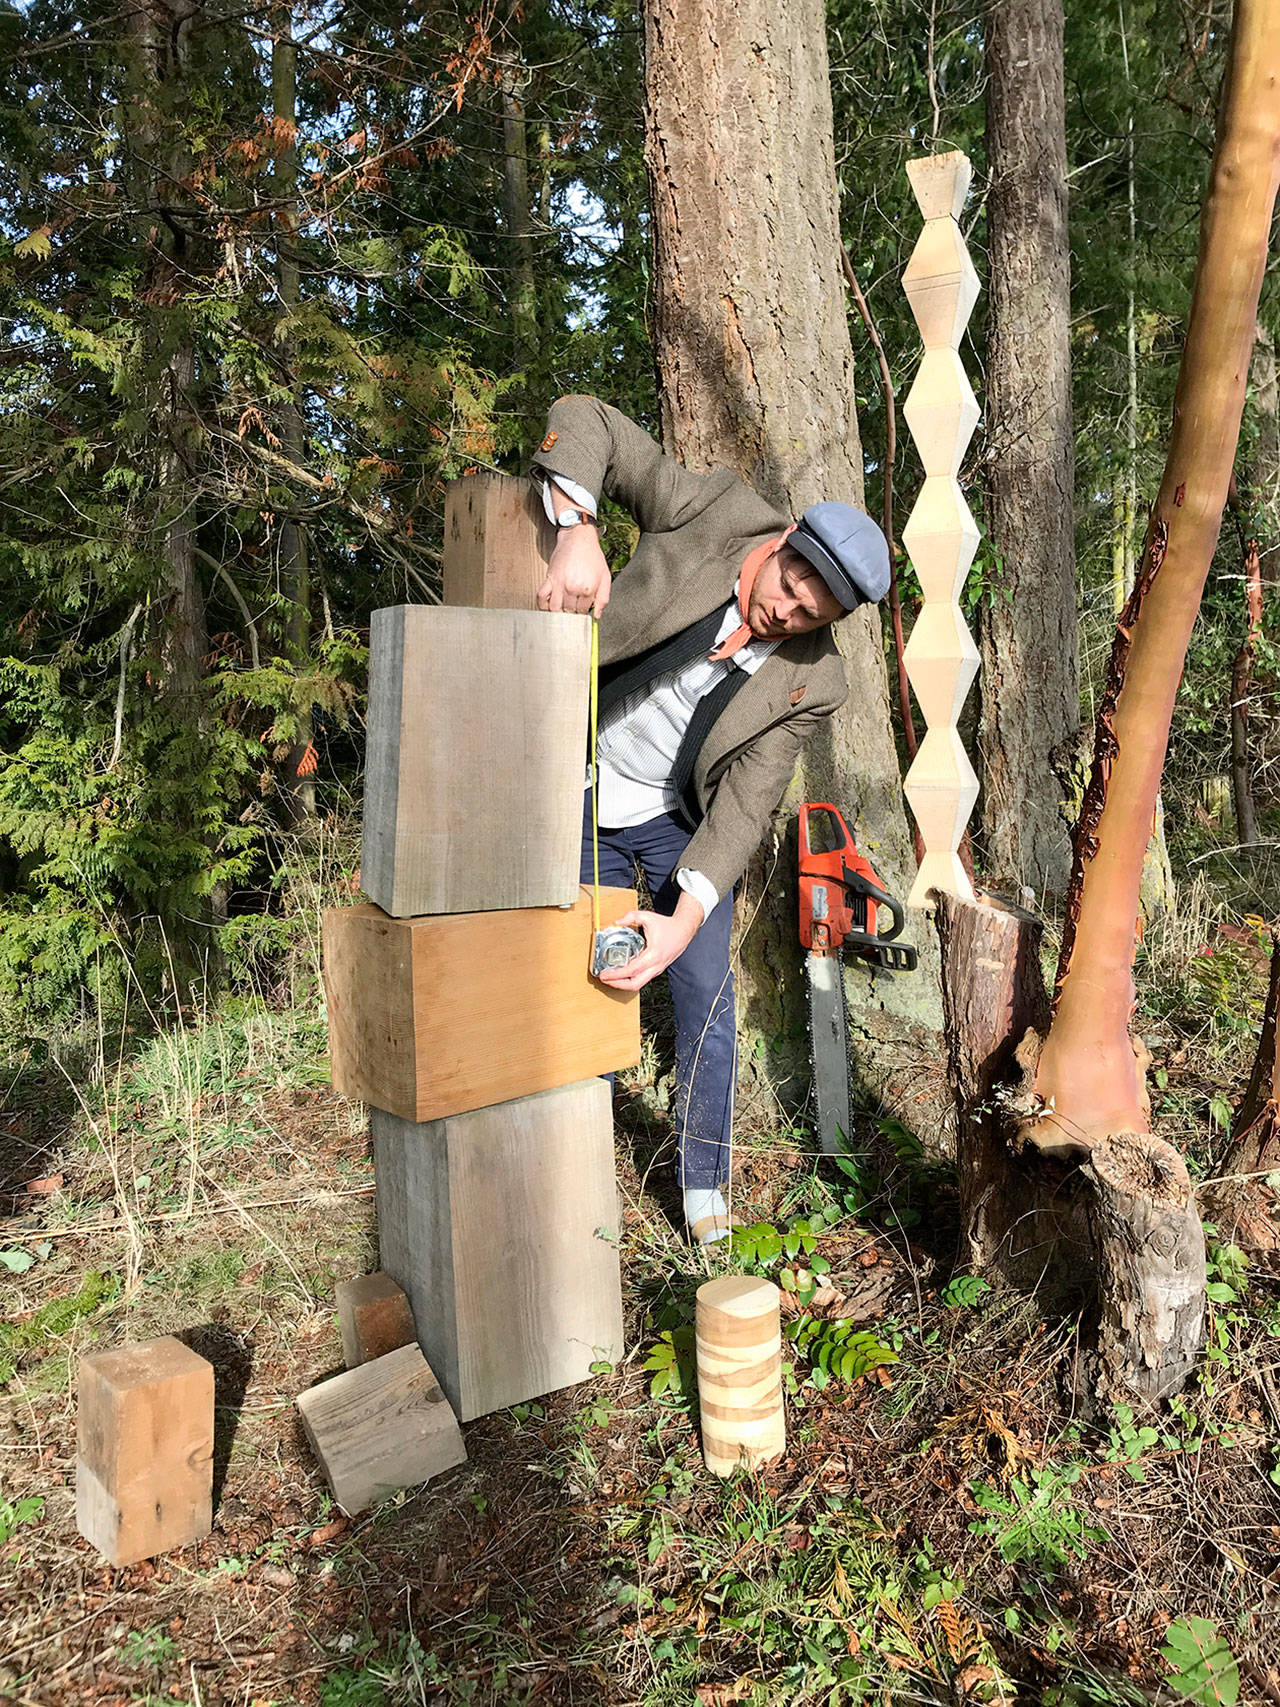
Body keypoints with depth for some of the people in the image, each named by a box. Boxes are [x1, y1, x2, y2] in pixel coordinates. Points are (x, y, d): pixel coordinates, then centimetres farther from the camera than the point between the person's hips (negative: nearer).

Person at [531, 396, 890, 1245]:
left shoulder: (810, 682, -18)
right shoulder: (718, 512, -20)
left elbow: (747, 802, -22)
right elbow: (585, 420, -16)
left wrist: (688, 913, -37)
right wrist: (577, 530, -34)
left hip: (679, 820, 1)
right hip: (582, 801, 0)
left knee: (708, 1003, -1)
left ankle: (706, 1196, 19)